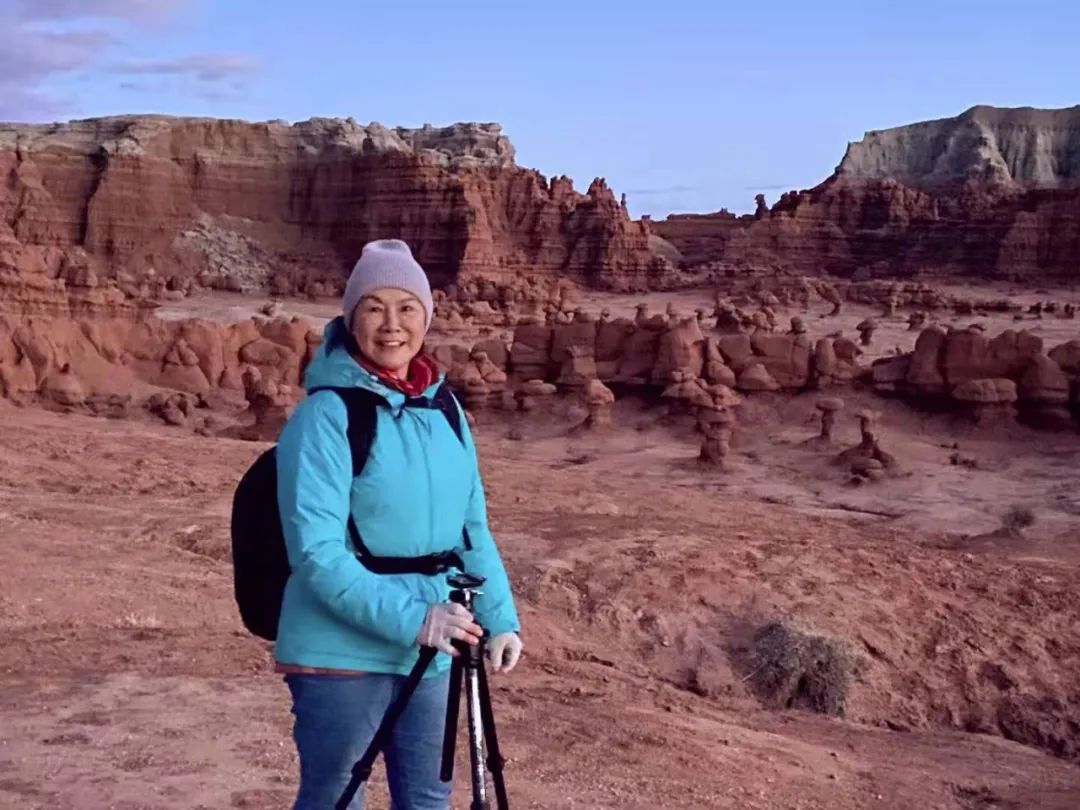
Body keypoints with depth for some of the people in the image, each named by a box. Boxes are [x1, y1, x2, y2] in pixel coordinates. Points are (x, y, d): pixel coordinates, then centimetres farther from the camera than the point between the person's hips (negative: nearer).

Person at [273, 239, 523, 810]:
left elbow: (473, 530, 10)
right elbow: (317, 553, -21)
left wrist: (501, 618, -1)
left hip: (430, 653, 6)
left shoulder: (444, 410, 5)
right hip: (343, 653, -6)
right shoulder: (325, 415, -15)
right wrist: (412, 619, -26)